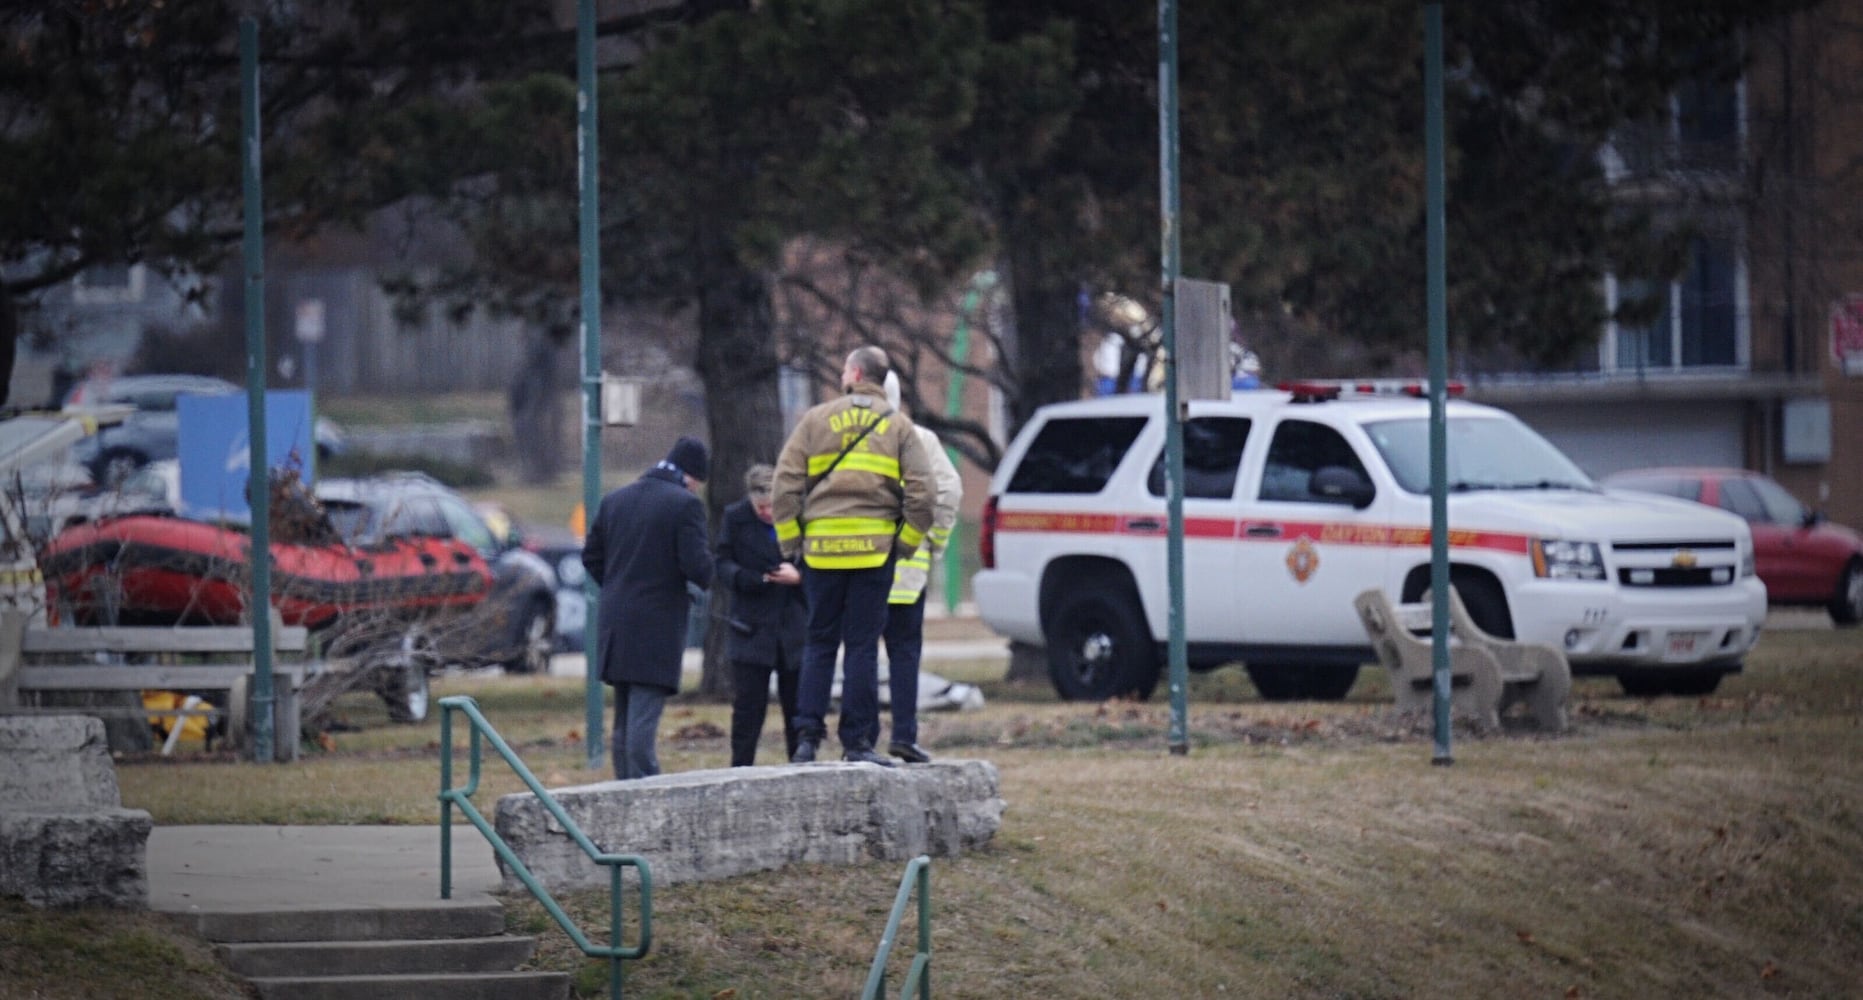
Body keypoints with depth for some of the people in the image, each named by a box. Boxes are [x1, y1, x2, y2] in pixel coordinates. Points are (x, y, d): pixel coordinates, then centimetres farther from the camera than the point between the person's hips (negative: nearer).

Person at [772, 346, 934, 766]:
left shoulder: (816, 419, 5)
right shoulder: (898, 425, 6)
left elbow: (785, 483, 1)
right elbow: (921, 491, -3)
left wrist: (789, 540, 7)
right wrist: (907, 540, 6)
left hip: (822, 546, 0)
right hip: (875, 549, 0)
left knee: (819, 642, 8)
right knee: (862, 645, 2)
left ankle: (808, 737, 0)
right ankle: (857, 741, -1)